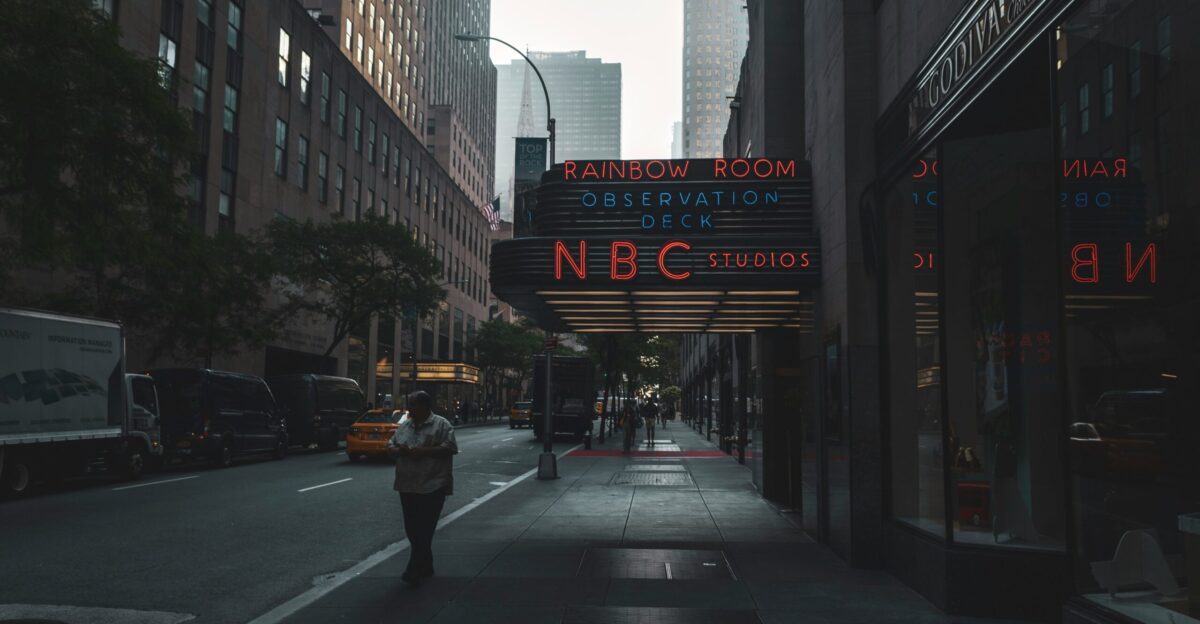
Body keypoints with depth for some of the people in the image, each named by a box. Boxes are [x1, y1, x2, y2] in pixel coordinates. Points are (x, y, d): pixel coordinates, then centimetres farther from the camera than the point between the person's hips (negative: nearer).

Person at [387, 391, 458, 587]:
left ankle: (415, 571, -7)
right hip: (407, 486, 7)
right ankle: (425, 566, 25)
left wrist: (423, 451, -19)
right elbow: (390, 446, 15)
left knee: (424, 530, -8)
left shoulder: (442, 425, -5)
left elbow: (449, 448, -13)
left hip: (432, 487, -7)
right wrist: (397, 450, -7)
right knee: (412, 529, 11)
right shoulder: (404, 425, 14)